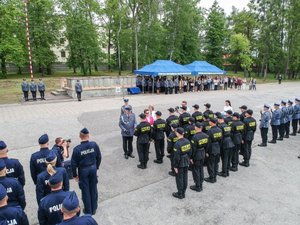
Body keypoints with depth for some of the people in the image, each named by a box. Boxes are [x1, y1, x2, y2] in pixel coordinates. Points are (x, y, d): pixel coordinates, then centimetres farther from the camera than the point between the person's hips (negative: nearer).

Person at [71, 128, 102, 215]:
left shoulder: (77, 149, -19)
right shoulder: (94, 145, -15)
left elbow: (73, 163, -11)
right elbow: (99, 157, -3)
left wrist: (75, 175, 3)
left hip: (83, 171, -2)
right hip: (93, 168, 2)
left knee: (85, 190, 14)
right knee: (93, 189, 18)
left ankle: (88, 210, 29)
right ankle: (94, 208, 34)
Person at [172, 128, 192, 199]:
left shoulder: (177, 144, -26)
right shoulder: (187, 141, -5)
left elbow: (176, 157, -22)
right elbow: (190, 152, 5)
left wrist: (175, 166, -12)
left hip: (180, 164, -7)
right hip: (186, 162, 7)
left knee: (179, 178, 9)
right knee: (185, 177, 18)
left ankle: (180, 194, 23)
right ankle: (183, 193, 33)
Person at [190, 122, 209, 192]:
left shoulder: (195, 137, -25)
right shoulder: (206, 136, -3)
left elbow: (193, 149, -21)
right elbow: (206, 146, 7)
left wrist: (191, 158, -11)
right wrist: (204, 152, 18)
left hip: (196, 156, -7)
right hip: (202, 155, 7)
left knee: (196, 170, 7)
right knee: (201, 169, 19)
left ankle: (197, 187, 18)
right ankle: (200, 185, 31)